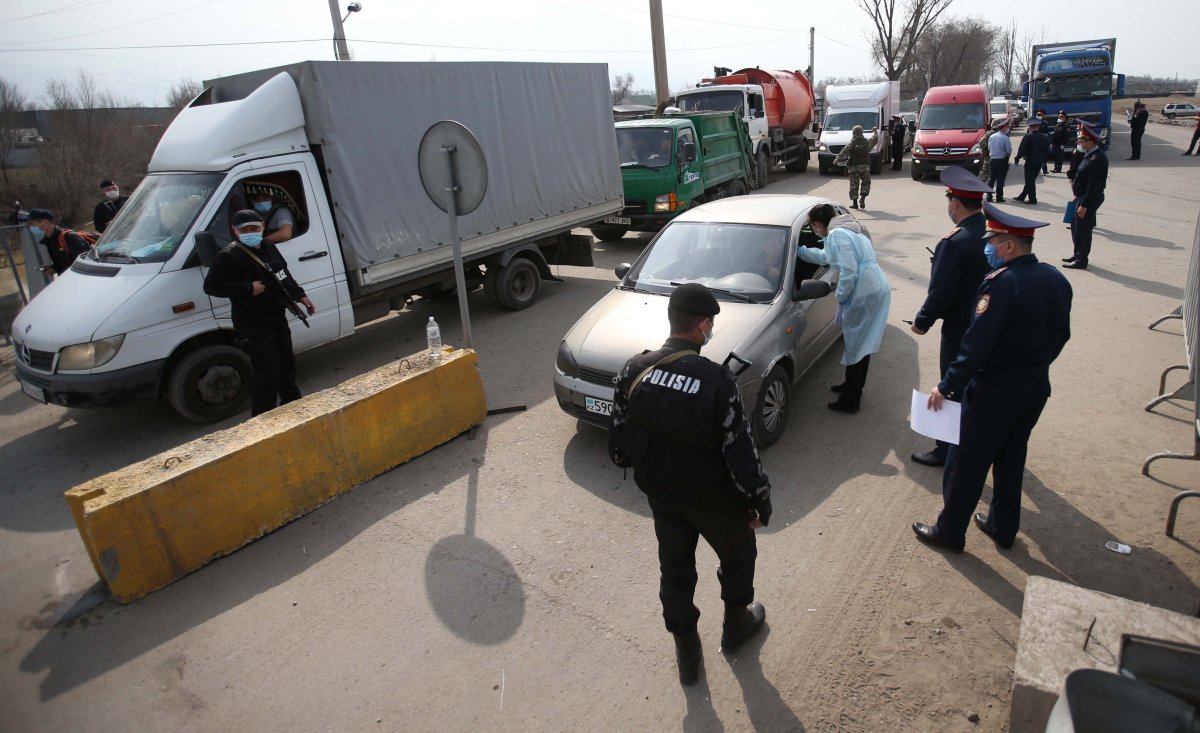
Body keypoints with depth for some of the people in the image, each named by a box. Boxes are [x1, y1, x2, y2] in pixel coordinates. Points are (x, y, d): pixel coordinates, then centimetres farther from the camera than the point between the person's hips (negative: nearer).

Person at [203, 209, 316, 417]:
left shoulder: (268, 247, 9)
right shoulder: (229, 256, -16)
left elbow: (284, 274, 21)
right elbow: (211, 286, -20)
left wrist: (300, 295, 16)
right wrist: (248, 288, -24)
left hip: (277, 318, 9)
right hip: (253, 326, -9)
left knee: (286, 361, 22)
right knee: (268, 372, -11)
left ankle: (292, 403, 42)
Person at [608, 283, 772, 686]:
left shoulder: (634, 369, -14)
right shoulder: (717, 380, -28)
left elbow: (619, 438, -3)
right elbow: (740, 451, -22)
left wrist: (637, 466, 17)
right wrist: (760, 500, -7)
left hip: (660, 492, 4)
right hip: (713, 497, -3)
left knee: (674, 569, 21)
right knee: (737, 555, 26)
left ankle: (686, 653, 37)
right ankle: (736, 624, 49)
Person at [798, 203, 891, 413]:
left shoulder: (837, 235, -12)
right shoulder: (847, 231, 20)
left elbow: (849, 271, -21)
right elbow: (826, 256, 37)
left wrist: (841, 296, -8)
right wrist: (801, 251, 42)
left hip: (864, 293, -10)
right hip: (878, 289, 10)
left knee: (855, 345, -2)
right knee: (862, 344, 19)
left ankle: (850, 401, 6)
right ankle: (853, 387, 33)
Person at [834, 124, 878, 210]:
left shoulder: (850, 144, -7)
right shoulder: (867, 142, 3)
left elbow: (842, 154, -8)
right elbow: (875, 139, 23)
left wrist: (836, 161, 4)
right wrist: (875, 132, 40)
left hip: (853, 167, -2)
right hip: (865, 166, 2)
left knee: (854, 185, 5)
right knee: (865, 183, 13)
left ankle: (854, 202, 5)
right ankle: (862, 198, -8)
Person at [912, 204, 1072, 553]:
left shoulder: (1001, 283, -23)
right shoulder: (1056, 280, 3)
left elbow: (977, 344, -25)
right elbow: (1060, 335, 12)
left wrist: (946, 386, -18)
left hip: (994, 392, -8)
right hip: (1036, 388, 8)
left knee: (967, 463, 6)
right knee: (1011, 459, 21)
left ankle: (949, 531, 19)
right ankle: (1003, 527, 35)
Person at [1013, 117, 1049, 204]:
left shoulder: (1027, 136, -14)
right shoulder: (1044, 137, 7)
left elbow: (1021, 149, -18)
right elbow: (1047, 149, 12)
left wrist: (1017, 158, -6)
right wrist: (1043, 160, 19)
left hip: (1030, 161, -7)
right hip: (1039, 161, 7)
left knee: (1029, 181, -1)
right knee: (1031, 180, 15)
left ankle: (1032, 199, -1)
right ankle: (1022, 197, 23)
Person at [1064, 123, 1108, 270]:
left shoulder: (1097, 158, -21)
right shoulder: (1091, 155, 9)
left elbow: (1094, 185, -24)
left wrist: (1084, 205, -24)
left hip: (1089, 199, -10)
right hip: (1082, 197, 10)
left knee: (1082, 229, -2)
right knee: (1076, 226, 20)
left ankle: (1081, 261, 6)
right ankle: (1078, 255, 32)